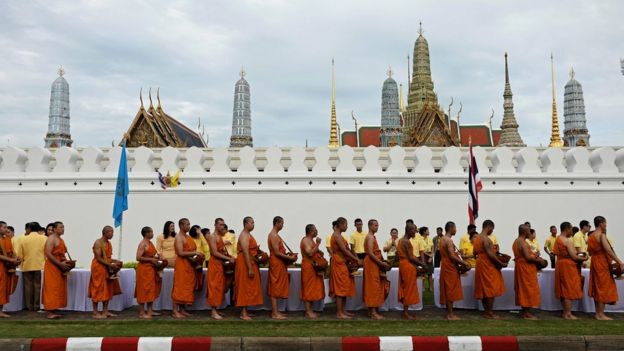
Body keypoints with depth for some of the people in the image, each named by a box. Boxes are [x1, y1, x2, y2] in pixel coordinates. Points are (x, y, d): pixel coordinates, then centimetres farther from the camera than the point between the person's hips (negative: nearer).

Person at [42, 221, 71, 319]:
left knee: (59, 289, 9)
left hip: (60, 268, 9)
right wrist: (60, 264, -21)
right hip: (52, 267, -9)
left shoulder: (61, 239, 17)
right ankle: (50, 312, -4)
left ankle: (54, 311, 14)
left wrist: (66, 263, 8)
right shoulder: (51, 239, -11)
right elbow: (48, 254, -20)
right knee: (52, 289, -7)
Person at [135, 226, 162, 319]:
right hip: (144, 269, -9)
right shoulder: (142, 244, -14)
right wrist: (151, 259, -20)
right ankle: (142, 313, 2)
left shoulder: (150, 243, 13)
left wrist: (156, 258, 7)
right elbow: (138, 257, -21)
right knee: (144, 290, -4)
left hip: (151, 269, 9)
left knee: (152, 290, 12)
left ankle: (150, 311, 20)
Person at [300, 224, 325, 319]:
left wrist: (319, 253, 8)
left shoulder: (311, 240, 17)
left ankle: (310, 310, 16)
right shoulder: (305, 240, -14)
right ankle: (308, 311, -3)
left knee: (313, 289, 11)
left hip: (314, 267, 10)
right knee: (309, 288, -6)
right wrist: (317, 244, -22)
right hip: (308, 267, -10)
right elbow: (310, 253, -26)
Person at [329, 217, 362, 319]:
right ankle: (339, 313, -4)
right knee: (341, 287, -7)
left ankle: (343, 310, 17)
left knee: (345, 287, 11)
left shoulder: (338, 235, 16)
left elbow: (346, 250, 14)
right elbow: (344, 250, -19)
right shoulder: (337, 235, -14)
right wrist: (357, 260, -15)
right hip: (339, 263, -10)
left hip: (342, 263, 10)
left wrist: (355, 259, 6)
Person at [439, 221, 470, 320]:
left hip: (445, 266, 10)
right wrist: (463, 262, -11)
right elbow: (452, 256, -22)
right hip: (450, 267, -10)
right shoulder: (449, 240, -17)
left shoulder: (442, 239, 13)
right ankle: (450, 315, 0)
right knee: (450, 290, -4)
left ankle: (449, 313, 17)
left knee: (448, 291, 12)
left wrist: (460, 260, 18)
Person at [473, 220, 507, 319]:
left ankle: (486, 312, 16)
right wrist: (501, 263, -15)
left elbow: (475, 252, 19)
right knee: (491, 289, -3)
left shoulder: (477, 238, 13)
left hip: (481, 265, 10)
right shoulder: (486, 239, -17)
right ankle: (489, 313, 0)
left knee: (484, 289, 12)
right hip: (488, 266, -10)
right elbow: (490, 254, -22)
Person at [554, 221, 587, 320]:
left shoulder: (558, 239, 10)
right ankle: (568, 314, 2)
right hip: (568, 266, -9)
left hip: (560, 264, 9)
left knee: (563, 290, 13)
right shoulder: (567, 240, -16)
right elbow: (573, 256, -18)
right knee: (569, 290, -2)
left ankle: (565, 312, 20)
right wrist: (583, 258, -1)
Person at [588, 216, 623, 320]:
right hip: (602, 263, -8)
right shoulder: (601, 235, -15)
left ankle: (598, 313, 15)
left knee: (597, 288, 11)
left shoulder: (591, 236, 13)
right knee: (603, 288, -3)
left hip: (595, 262, 8)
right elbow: (608, 250, -25)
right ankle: (601, 314, 0)